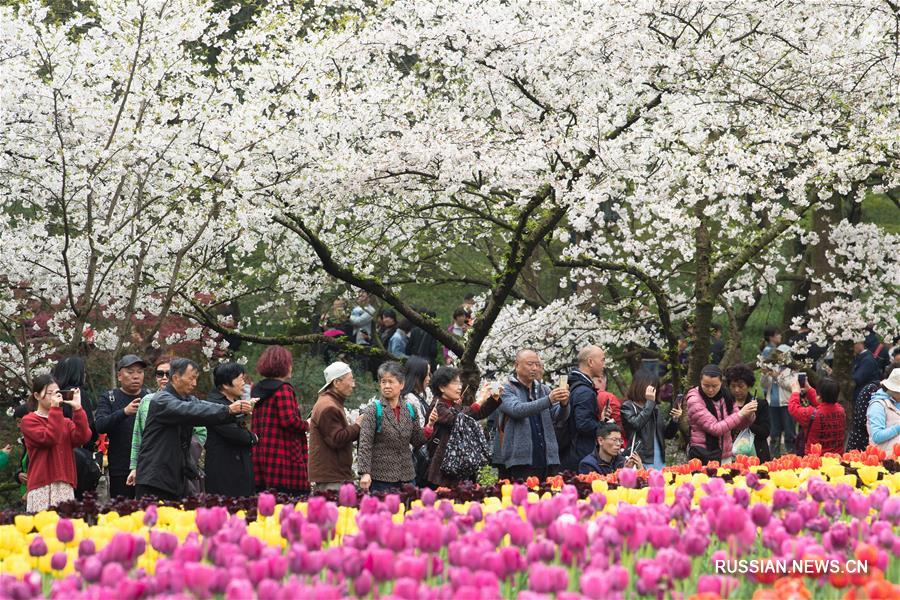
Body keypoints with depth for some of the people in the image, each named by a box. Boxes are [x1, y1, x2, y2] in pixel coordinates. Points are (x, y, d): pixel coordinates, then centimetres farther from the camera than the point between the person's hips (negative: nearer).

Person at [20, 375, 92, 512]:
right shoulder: (29, 421, 4)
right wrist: (55, 409, -11)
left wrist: (77, 409, -4)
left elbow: (83, 437, 0)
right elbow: (49, 438, -13)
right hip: (42, 486, -4)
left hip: (65, 486, 4)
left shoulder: (66, 422, 19)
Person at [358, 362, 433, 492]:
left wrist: (429, 426, -4)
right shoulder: (373, 410, -5)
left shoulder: (410, 409, 9)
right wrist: (365, 473, -20)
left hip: (407, 476, 4)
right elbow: (365, 444, -11)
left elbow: (417, 441, 13)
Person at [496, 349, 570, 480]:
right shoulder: (507, 390, 1)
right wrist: (548, 400, -28)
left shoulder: (544, 389, 15)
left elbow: (560, 417, 5)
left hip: (549, 459, 5)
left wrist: (564, 404, -18)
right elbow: (517, 410, -19)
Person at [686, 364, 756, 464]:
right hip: (704, 456, -5)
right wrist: (740, 414, -19)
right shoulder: (694, 401, -13)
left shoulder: (725, 397, 4)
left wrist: (749, 415, -10)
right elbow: (715, 428, -19)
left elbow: (739, 425, 11)